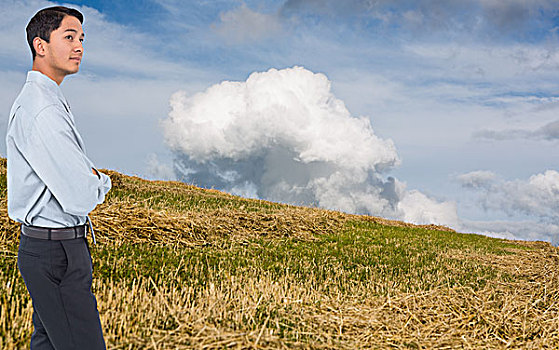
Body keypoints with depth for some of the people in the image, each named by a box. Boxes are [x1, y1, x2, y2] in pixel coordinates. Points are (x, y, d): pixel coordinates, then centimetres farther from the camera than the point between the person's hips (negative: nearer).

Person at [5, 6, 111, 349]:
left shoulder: (49, 100, 15)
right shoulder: (41, 110, -20)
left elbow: (72, 171, 21)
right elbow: (81, 199, -24)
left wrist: (90, 178, -1)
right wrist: (101, 183, -3)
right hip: (58, 255, -10)